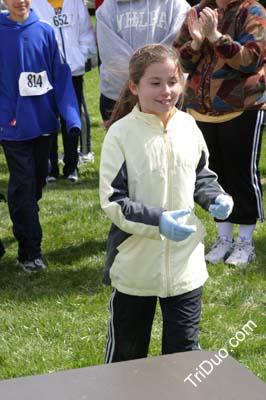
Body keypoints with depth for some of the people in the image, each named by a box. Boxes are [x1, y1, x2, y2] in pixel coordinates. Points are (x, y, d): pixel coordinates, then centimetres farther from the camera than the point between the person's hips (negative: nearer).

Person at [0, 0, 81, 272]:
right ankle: (29, 252, 1)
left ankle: (25, 227, 37)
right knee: (23, 185, -4)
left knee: (37, 182, 16)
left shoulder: (45, 32, 0)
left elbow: (61, 77, -1)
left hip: (43, 120, 3)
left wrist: (71, 116, -11)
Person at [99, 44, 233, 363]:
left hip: (185, 264, 3)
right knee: (126, 350, 16)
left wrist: (215, 198, -7)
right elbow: (112, 201, -16)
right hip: (135, 264, -3)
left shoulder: (188, 126, -2)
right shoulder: (120, 134, -16)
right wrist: (157, 221, -28)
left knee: (185, 348, 15)